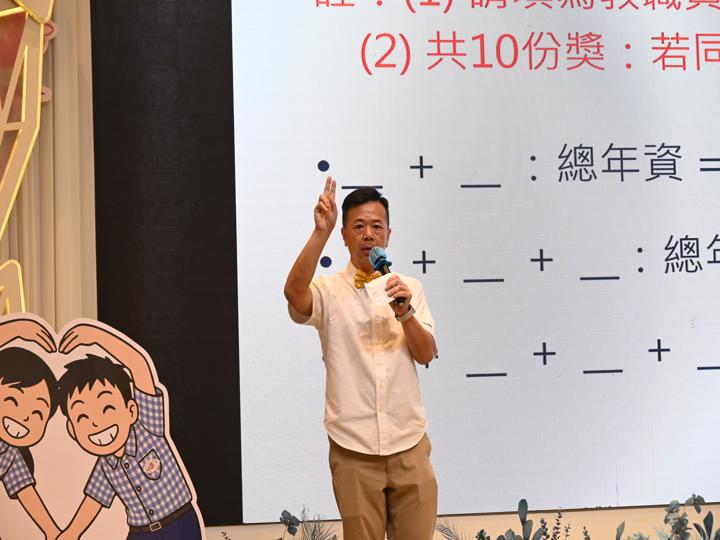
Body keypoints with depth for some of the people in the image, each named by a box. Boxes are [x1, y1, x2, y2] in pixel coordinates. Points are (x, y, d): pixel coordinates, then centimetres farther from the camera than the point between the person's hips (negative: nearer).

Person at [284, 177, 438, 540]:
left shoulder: (410, 288, 7)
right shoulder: (329, 290, -2)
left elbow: (426, 354, -1)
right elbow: (294, 293, -25)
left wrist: (405, 313, -18)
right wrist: (320, 233, -31)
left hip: (408, 444, 2)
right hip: (353, 447, -2)